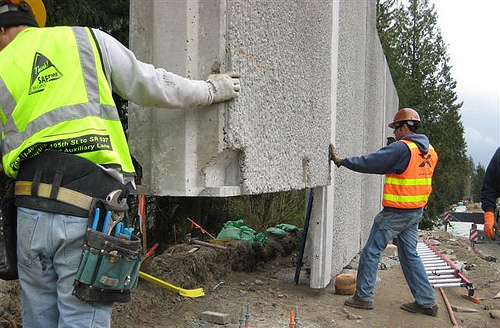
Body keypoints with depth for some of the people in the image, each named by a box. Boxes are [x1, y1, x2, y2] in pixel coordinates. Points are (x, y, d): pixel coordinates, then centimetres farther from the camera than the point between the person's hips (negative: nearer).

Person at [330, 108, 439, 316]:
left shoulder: (401, 148, -16)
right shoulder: (429, 151, 10)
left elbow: (370, 163, -18)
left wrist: (342, 161, -9)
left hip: (396, 212, -8)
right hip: (416, 212, 8)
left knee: (371, 251, 2)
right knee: (409, 255, 16)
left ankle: (363, 296, 9)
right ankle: (426, 302, 18)